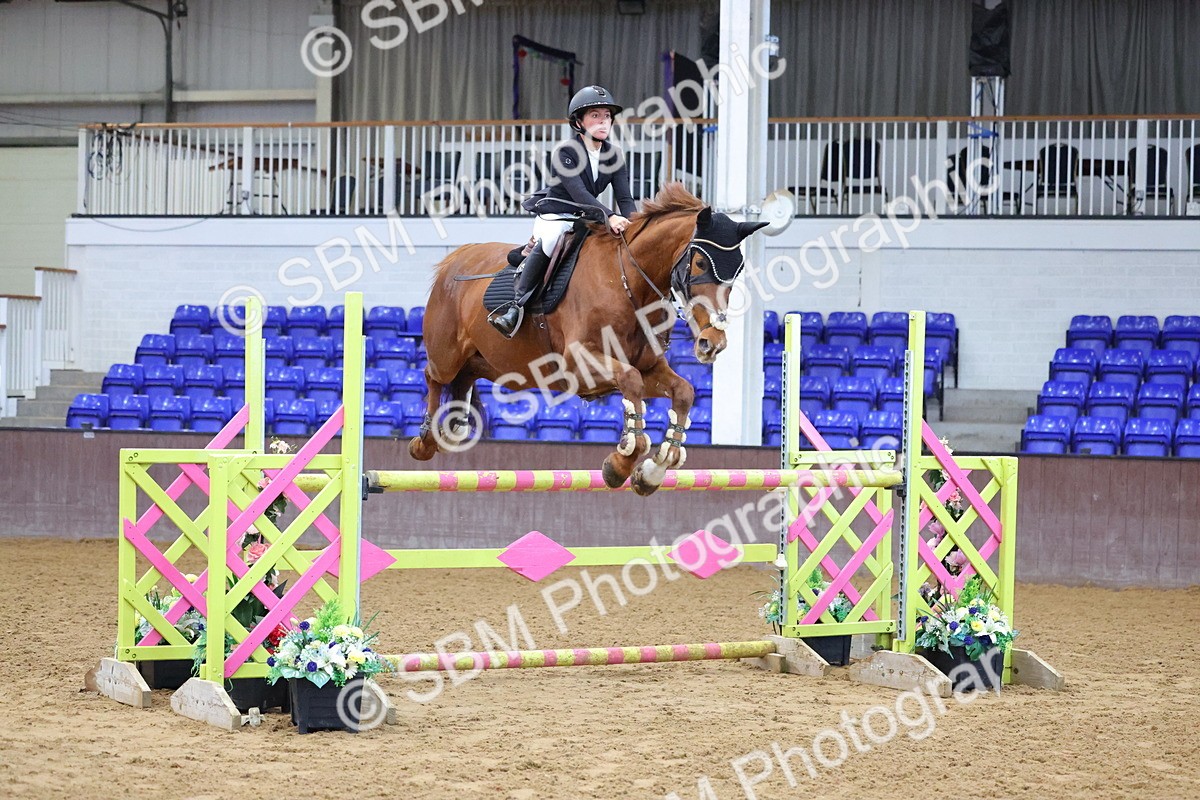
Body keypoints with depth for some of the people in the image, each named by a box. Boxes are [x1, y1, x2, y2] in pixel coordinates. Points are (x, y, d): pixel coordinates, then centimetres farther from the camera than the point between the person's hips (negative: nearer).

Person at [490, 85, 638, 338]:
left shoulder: (614, 155, 4)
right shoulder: (565, 152, -14)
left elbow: (625, 198, -3)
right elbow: (578, 193, -28)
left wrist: (630, 223, -25)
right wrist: (610, 217, -41)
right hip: (554, 216, -7)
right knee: (549, 241, -38)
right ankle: (517, 304, -32)